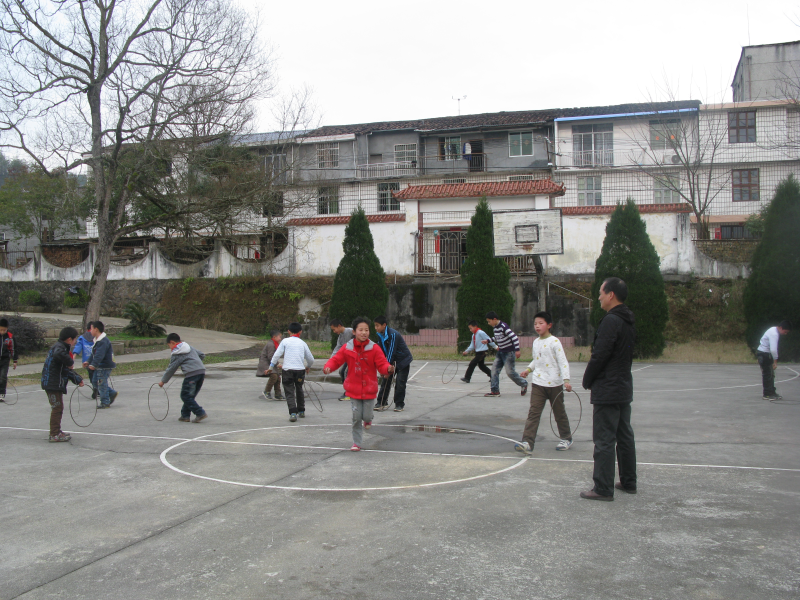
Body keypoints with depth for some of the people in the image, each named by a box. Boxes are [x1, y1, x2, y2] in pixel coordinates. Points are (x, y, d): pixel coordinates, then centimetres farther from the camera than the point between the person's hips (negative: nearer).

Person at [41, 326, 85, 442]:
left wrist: (77, 379, 18)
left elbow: (65, 369, 24)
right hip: (53, 383, -11)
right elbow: (59, 354, -41)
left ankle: (56, 431, 29)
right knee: (57, 408, -7)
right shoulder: (59, 347, -13)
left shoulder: (61, 346, 20)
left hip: (56, 383, 11)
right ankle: (54, 434, -4)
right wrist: (70, 362, -25)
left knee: (58, 407, 19)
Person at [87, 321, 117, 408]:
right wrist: (89, 362, 31)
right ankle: (112, 393, 23)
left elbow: (99, 355, -33)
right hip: (99, 367, 10)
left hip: (105, 366, -10)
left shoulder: (103, 341, -21)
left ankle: (105, 403, 5)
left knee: (102, 384, -4)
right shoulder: (97, 340, 13)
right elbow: (94, 354, 26)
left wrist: (94, 364, -43)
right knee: (95, 382, 14)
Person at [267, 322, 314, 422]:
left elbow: (276, 355, -4)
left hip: (288, 370, -3)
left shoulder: (285, 341, 2)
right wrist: (308, 367, 34)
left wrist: (271, 367, 6)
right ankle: (301, 411, 31)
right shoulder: (302, 343, 10)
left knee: (289, 392, -1)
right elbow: (311, 359, 14)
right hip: (300, 370, 3)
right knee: (299, 390, 22)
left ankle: (293, 413, -17)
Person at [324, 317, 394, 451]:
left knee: (366, 416, 1)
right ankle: (357, 442, 16)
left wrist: (388, 369, -31)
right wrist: (328, 367, -18)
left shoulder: (374, 348, -5)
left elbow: (382, 364, -9)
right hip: (354, 389, 1)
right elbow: (336, 360, 3)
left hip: (369, 388, 0)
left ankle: (367, 419, 40)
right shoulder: (347, 348, -2)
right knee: (356, 417, 0)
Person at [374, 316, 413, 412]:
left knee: (400, 383, -7)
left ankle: (399, 405, 4)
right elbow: (381, 350, 3)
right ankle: (382, 403, 4)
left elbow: (391, 352, -27)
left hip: (403, 361, -7)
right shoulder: (380, 335, -3)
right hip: (392, 361, 7)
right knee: (385, 381, 1)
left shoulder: (393, 334, -27)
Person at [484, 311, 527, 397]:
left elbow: (514, 337, -25)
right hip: (500, 352, 9)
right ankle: (495, 391, 3)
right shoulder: (495, 327, 6)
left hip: (509, 352, -9)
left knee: (509, 371, -5)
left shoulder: (504, 327, -22)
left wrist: (517, 350, -29)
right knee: (495, 369, 0)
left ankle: (524, 384, 19)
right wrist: (488, 341, 19)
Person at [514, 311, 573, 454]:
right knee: (533, 413, -7)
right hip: (538, 383, 5)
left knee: (559, 413, 11)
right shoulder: (536, 342, 9)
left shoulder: (554, 342, -10)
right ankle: (527, 443, -15)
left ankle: (566, 438, 31)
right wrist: (528, 369, 10)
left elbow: (563, 362, -13)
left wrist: (566, 380, -22)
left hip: (554, 383, -4)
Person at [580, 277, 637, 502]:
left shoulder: (610, 321, -18)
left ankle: (603, 489, -2)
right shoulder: (628, 322, 12)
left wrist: (587, 380, -5)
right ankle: (628, 482, 25)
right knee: (624, 436, 16)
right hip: (624, 389, 10)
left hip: (607, 392, -10)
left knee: (604, 440, -5)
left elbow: (599, 355, -21)